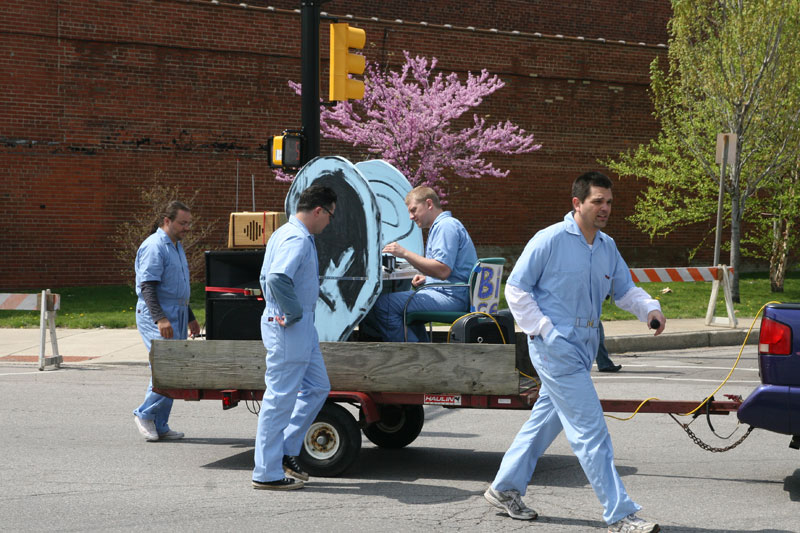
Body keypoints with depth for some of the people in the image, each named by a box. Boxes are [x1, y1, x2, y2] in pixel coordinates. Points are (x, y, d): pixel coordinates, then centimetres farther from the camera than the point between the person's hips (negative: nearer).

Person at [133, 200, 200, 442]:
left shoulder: (177, 247, 19)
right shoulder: (154, 247, -12)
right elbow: (148, 287, -20)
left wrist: (190, 318, 29)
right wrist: (160, 318, -29)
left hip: (176, 316, 10)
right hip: (156, 316, -10)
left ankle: (159, 426, 11)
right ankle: (145, 414, -3)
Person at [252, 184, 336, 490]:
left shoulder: (286, 234, 16)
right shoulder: (296, 240, -19)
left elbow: (267, 278, 24)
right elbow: (278, 279, -34)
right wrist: (294, 313, -22)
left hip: (301, 328, 11)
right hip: (289, 328, -11)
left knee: (318, 387, 16)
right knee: (280, 398, -5)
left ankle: (287, 451, 22)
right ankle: (267, 473, 1)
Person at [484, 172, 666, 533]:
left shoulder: (607, 247, 11)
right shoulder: (550, 240, -11)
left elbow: (625, 290, 17)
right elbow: (516, 289, -6)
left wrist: (650, 309, -5)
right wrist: (543, 330, -14)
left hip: (583, 348, 8)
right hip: (555, 348, -8)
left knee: (546, 420, 17)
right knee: (589, 429, -10)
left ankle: (504, 488, 32)